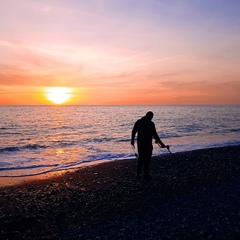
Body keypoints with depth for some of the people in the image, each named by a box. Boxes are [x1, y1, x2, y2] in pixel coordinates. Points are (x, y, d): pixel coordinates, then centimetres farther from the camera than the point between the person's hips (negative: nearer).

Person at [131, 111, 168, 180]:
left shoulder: (138, 122, 4)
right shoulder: (151, 123, -13)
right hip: (147, 143, -6)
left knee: (141, 157, 18)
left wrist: (132, 140, 22)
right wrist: (161, 143, -11)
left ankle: (138, 173, 24)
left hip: (140, 142, 6)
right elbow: (154, 134, -15)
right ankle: (146, 175, 8)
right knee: (147, 159, 4)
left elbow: (133, 132, 9)